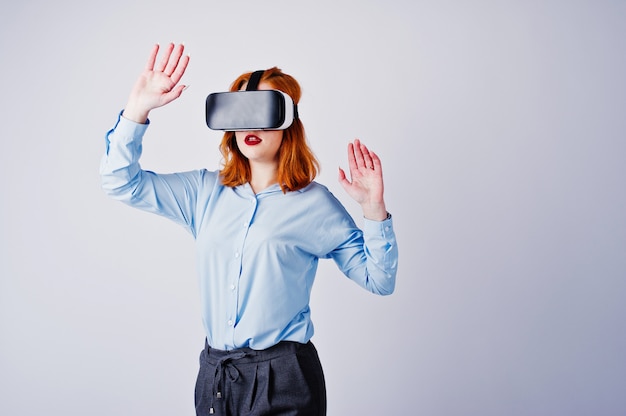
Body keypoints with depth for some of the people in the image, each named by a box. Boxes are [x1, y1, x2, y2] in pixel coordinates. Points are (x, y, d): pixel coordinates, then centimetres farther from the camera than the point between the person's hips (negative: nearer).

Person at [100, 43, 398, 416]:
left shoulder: (314, 202, -5)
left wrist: (374, 209, -17)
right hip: (214, 372, 4)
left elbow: (379, 280, -3)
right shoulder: (205, 191, 6)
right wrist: (139, 108, -8)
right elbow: (122, 181, 3)